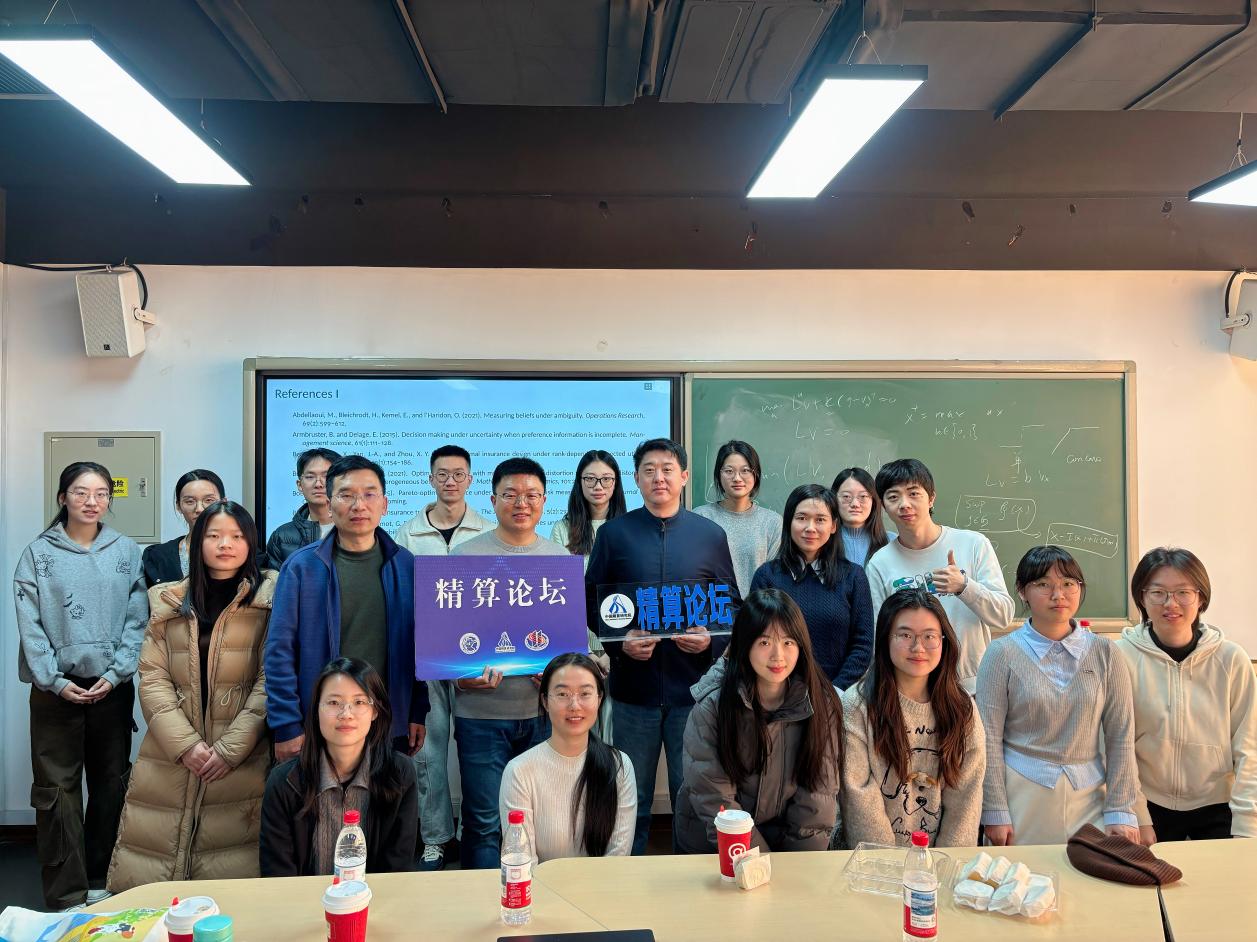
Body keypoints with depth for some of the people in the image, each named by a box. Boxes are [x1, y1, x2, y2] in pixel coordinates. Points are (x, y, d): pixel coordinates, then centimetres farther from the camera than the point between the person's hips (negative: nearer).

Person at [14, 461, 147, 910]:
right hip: (56, 688, -1)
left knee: (111, 784, 9)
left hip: (113, 687, 1)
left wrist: (115, 674, -10)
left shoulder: (126, 551, 2)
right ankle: (66, 895, 12)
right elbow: (29, 626, -4)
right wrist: (55, 681, -11)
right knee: (57, 788, 2)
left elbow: (137, 620, -1)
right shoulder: (38, 553, 0)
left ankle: (101, 881, 24)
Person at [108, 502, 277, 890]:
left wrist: (230, 749, -11)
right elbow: (152, 678, 4)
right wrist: (184, 744, -8)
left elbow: (269, 682, -4)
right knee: (150, 882, 4)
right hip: (169, 758, 3)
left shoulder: (268, 600, 1)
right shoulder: (168, 602, 11)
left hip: (241, 761, -3)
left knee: (232, 891, -4)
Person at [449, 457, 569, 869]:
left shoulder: (561, 559, 8)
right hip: (482, 711, -3)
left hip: (545, 709, 3)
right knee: (484, 822, 4)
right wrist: (458, 673, -18)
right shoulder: (465, 556, -1)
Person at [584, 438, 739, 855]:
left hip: (693, 687, 0)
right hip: (633, 687, 0)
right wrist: (619, 642, -13)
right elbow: (591, 601, 3)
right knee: (632, 800, 12)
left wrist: (711, 639, -11)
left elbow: (733, 605, 7)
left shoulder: (710, 535, 4)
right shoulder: (614, 533, 3)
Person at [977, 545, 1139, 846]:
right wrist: (995, 811, -8)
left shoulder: (1104, 654, 3)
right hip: (1022, 797, -2)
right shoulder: (1003, 653, -4)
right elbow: (989, 737, -5)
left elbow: (1121, 736, 4)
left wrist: (1121, 810, -1)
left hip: (1088, 797, 2)